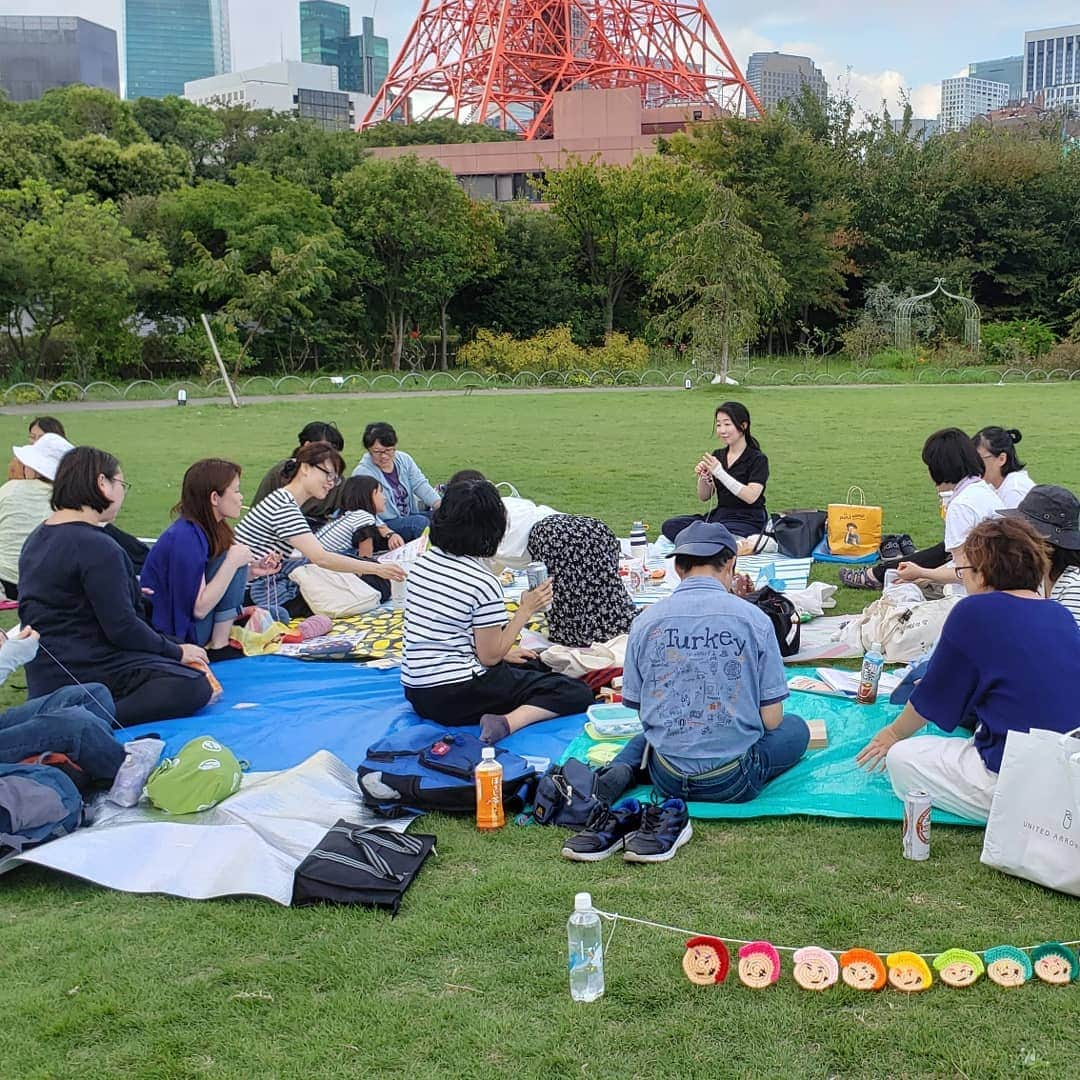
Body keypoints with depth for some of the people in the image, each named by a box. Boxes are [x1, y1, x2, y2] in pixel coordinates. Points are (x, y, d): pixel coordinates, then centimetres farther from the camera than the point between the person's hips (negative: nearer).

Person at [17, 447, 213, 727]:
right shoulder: (96, 546, -17)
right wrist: (177, 652, -4)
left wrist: (128, 595, 31)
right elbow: (122, 628, -18)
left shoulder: (37, 538, 14)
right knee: (196, 687, -20)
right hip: (85, 670, -10)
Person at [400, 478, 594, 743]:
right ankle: (507, 722, -24)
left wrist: (502, 652, 21)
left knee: (533, 666, 29)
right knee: (577, 693, -7)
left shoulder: (424, 561, 6)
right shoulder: (483, 583, -17)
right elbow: (489, 657, -11)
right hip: (455, 696, -8)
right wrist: (526, 610, -5)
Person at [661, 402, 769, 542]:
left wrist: (720, 473, -23)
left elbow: (751, 497, -20)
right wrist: (703, 478, -8)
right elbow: (704, 497, 14)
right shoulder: (717, 456, 13)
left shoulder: (757, 459, -5)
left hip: (747, 520, -8)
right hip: (719, 515, 8)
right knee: (670, 526, -16)